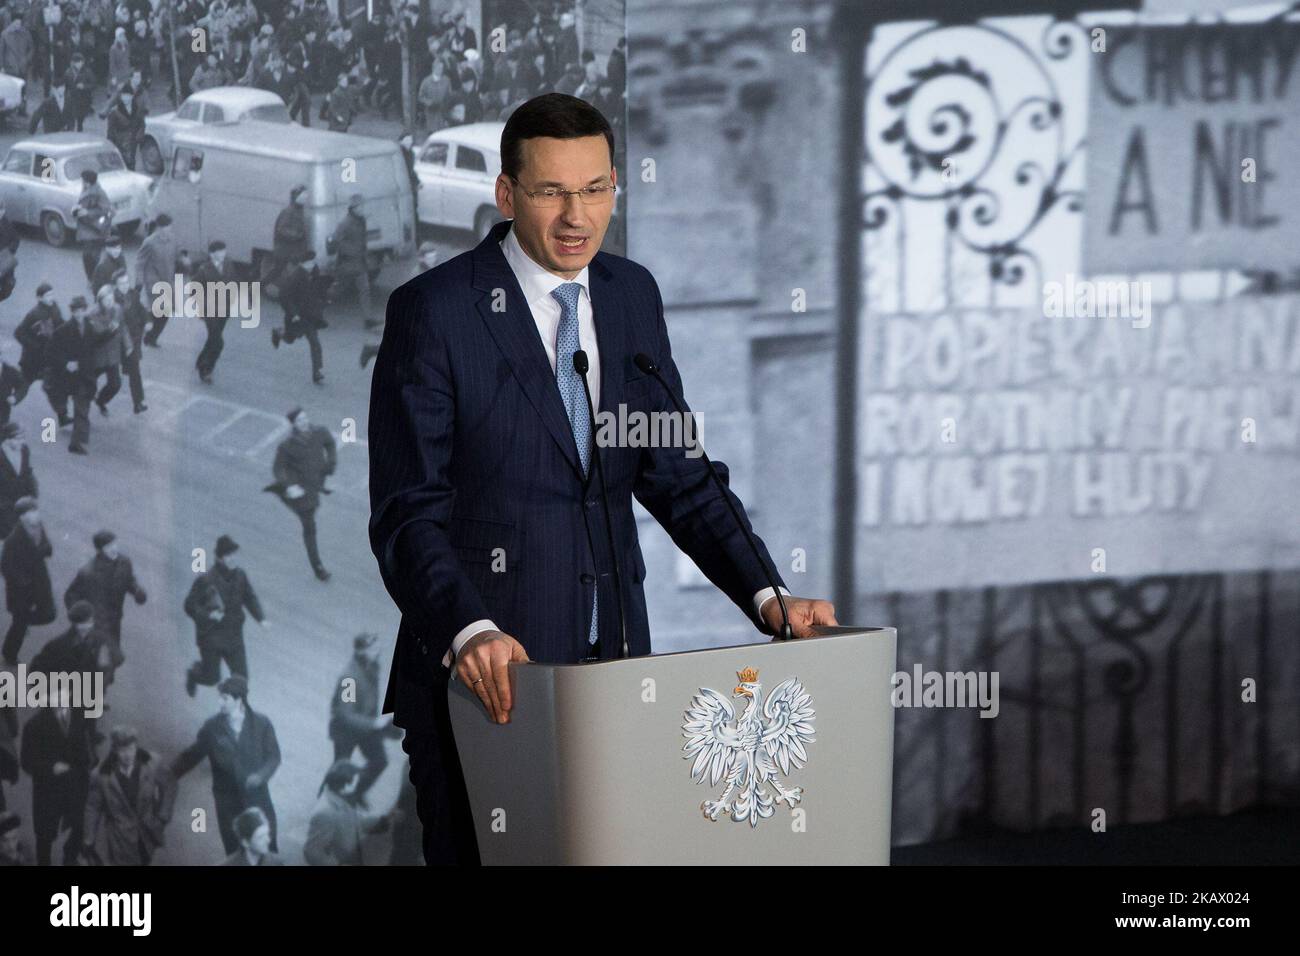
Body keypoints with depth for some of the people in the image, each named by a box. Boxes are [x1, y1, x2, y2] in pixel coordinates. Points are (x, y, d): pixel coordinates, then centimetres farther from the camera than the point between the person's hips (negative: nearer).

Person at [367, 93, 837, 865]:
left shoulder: (633, 295, 7)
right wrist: (467, 633, -32)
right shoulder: (433, 311, -11)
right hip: (485, 677, -5)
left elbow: (676, 471, 11)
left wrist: (767, 597, -3)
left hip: (613, 657, 5)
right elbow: (408, 514, -15)